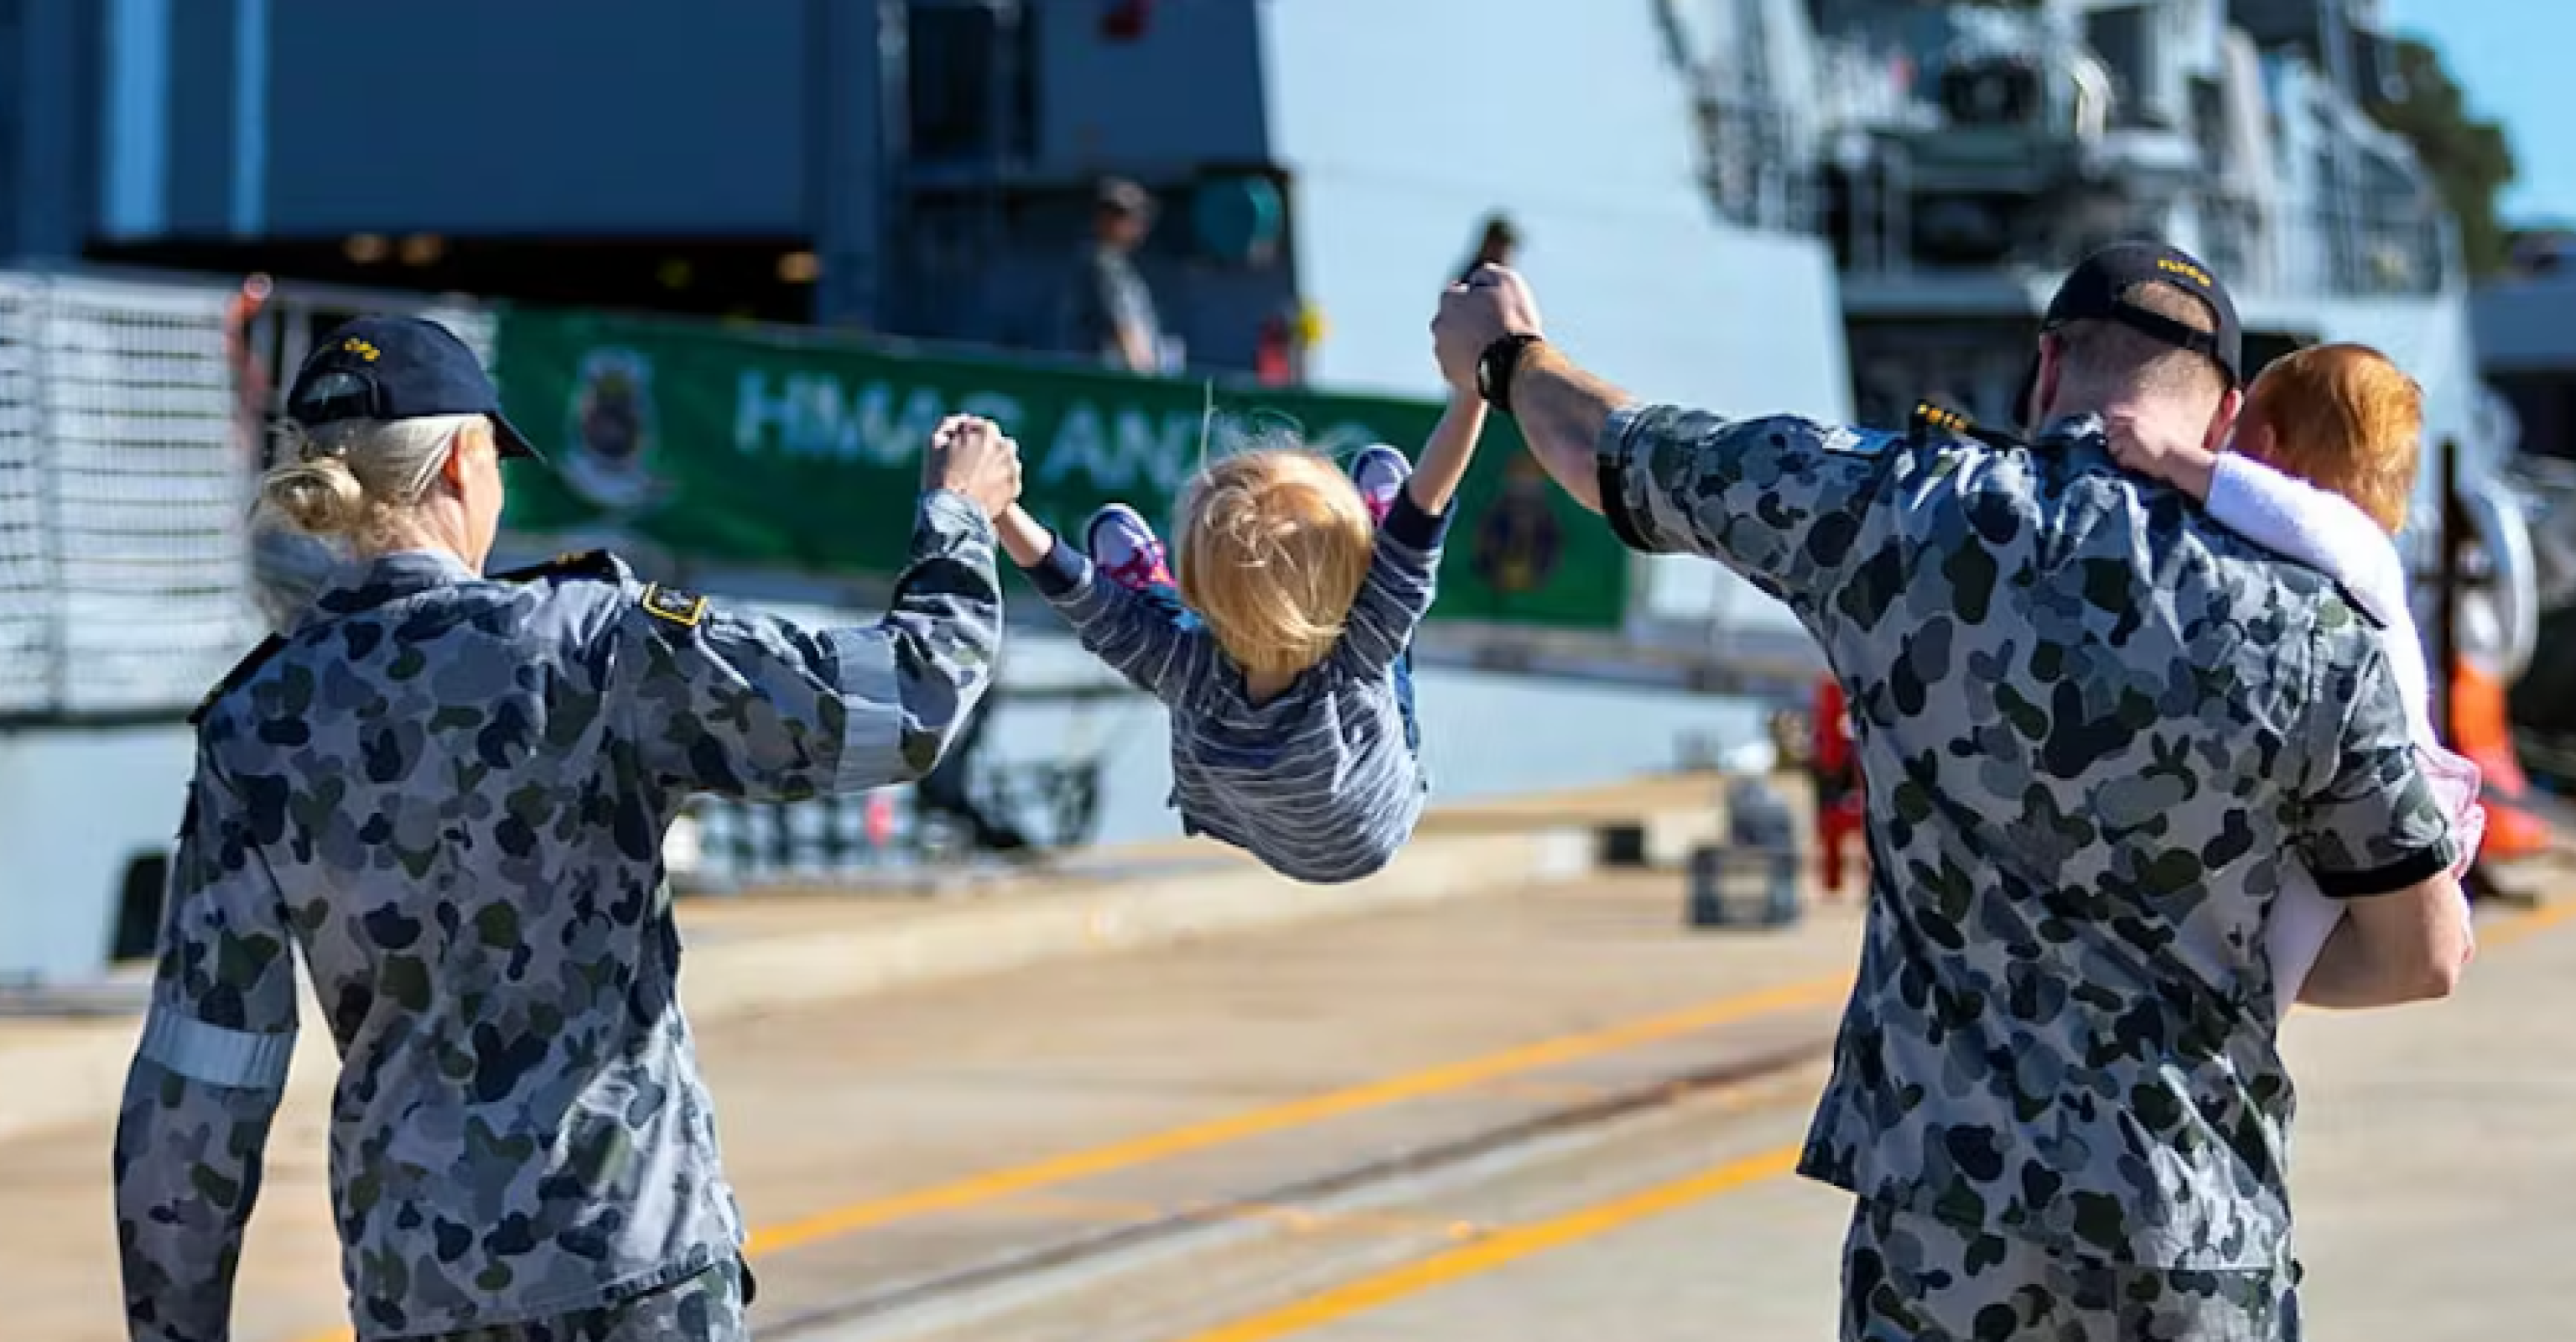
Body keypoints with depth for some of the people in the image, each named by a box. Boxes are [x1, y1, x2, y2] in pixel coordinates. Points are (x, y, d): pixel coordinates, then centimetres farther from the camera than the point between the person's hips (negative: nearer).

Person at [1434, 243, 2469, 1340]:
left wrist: (1505, 357, 35)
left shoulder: (1891, 511, -5)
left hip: (1941, 1202, 1)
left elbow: (1610, 453, 13)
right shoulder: (2312, 628, -7)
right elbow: (2423, 956, 3)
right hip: (2196, 1234, 0)